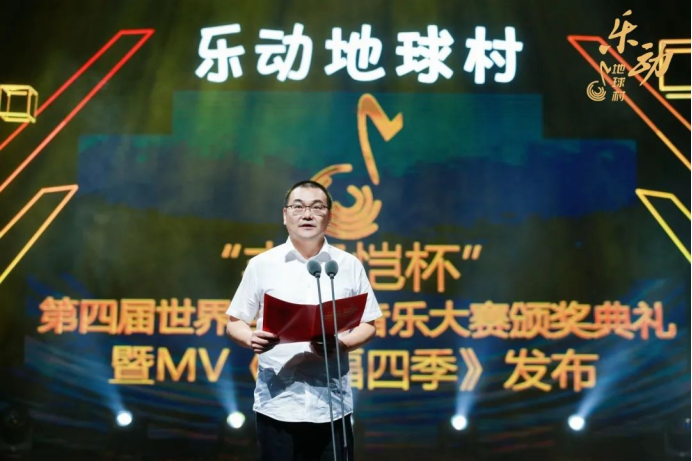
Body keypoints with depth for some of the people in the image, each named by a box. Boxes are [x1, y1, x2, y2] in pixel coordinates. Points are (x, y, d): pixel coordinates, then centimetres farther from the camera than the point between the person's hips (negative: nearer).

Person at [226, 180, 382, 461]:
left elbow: (368, 325, 8)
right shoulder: (261, 264, 4)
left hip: (332, 405, 1)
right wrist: (251, 340, -15)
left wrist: (341, 344, -12)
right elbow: (235, 322, 7)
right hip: (277, 404, 0)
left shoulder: (350, 266, 6)